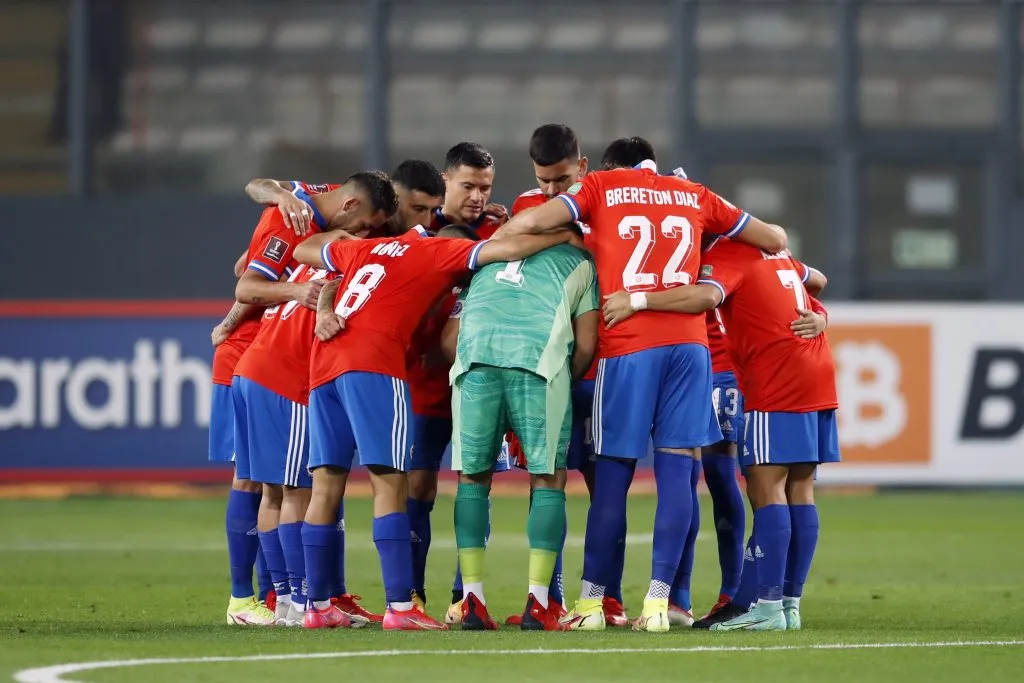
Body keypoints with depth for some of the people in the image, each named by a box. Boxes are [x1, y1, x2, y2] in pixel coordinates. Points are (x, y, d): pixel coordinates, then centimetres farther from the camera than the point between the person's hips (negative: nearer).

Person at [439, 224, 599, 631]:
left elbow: (450, 341, 25)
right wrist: (560, 387, 30)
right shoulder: (581, 265, 28)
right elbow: (585, 346, 16)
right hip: (540, 352, -2)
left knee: (473, 476, 12)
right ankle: (538, 604, 0)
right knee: (548, 479, 7)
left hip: (475, 353, 2)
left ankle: (473, 601, 6)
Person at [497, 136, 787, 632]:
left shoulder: (602, 187, 10)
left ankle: (590, 603, 7)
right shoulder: (694, 196, 19)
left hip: (627, 347, -2)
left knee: (613, 476, 3)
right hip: (690, 343, 2)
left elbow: (533, 221, -5)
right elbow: (774, 239, 25)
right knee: (675, 469, 0)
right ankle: (658, 601, -5)